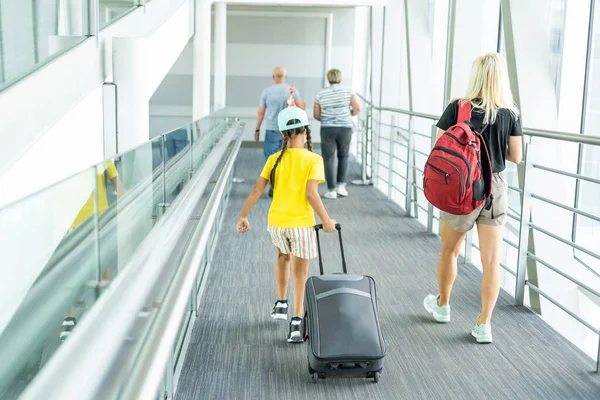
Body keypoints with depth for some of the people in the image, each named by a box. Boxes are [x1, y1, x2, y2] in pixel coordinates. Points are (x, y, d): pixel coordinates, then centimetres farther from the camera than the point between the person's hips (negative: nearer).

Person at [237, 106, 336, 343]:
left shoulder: (275, 159, 0)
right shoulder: (313, 159, -10)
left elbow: (257, 190, -2)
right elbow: (311, 194, -18)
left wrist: (242, 216, 7)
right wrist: (326, 221, -9)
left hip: (276, 221, 4)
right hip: (301, 223, -3)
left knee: (283, 256, 31)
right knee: (300, 272, 7)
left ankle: (281, 304, 37)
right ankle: (296, 322, 2)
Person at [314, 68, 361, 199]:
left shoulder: (321, 94, 3)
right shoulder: (348, 91, 0)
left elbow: (316, 115, 7)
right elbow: (358, 109, -6)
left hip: (327, 129, 0)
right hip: (345, 129, 0)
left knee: (328, 159, 6)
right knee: (343, 156, 19)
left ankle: (331, 191, 3)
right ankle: (341, 185, 11)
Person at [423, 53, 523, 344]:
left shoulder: (457, 108, -10)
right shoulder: (511, 114, -4)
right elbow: (516, 157, 1)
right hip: (495, 189, 1)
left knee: (449, 252, 19)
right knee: (492, 260, 5)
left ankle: (442, 305, 38)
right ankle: (484, 325, 7)